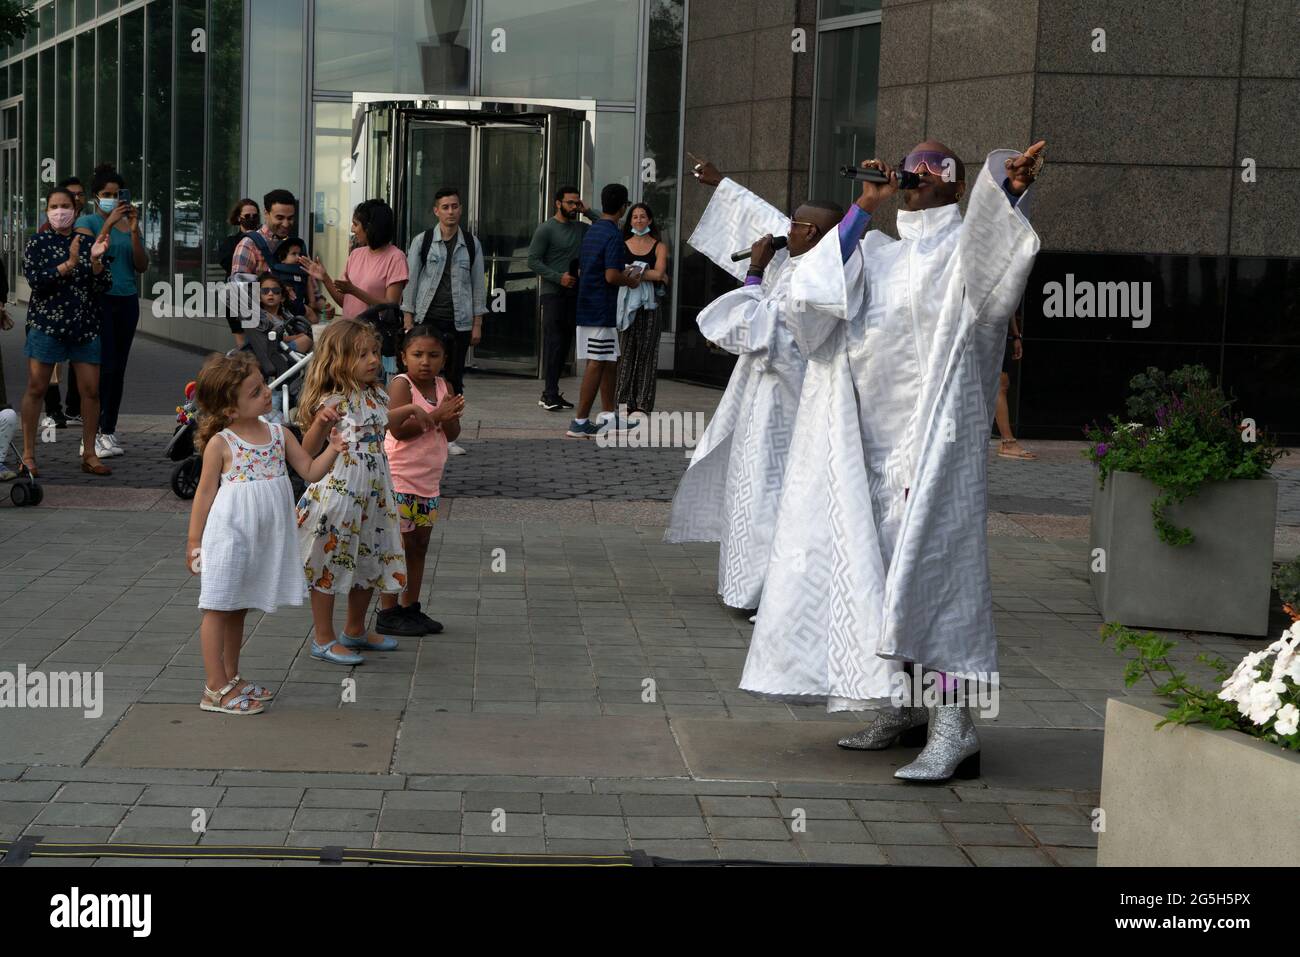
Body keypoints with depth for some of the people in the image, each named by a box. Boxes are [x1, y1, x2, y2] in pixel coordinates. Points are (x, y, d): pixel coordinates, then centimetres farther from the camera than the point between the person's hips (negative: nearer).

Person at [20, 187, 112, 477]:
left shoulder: (87, 243, 9)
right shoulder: (38, 243, 1)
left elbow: (102, 288, 4)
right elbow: (37, 282, -12)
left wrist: (96, 260, -12)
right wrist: (69, 264, -21)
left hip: (84, 325, 3)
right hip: (46, 324, -3)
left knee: (91, 390, 0)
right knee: (36, 388, -2)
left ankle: (89, 455, 10)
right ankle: (28, 455, 4)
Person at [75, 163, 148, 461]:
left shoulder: (128, 223, 13)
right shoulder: (87, 222, 0)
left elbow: (142, 266, 5)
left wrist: (134, 231, -7)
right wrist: (108, 224, -20)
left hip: (127, 300, 5)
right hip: (99, 299, -5)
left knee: (119, 368, 7)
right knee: (104, 365, -13)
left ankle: (109, 431, 14)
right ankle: (91, 436, -12)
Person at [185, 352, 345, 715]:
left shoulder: (280, 435, 2)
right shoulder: (221, 444, -11)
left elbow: (310, 471, 5)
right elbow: (205, 493, -5)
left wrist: (332, 449, -13)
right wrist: (194, 542, -3)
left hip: (266, 538, 5)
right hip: (229, 535, -5)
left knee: (238, 610, 17)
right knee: (219, 609, 1)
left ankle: (231, 678, 28)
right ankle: (216, 689, 5)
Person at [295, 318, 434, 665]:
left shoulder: (376, 396, 6)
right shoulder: (331, 403, -19)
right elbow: (307, 452, -22)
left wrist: (411, 410, 24)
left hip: (372, 494, 8)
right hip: (337, 494, -8)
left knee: (369, 563, 17)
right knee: (329, 564, 4)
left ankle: (355, 631, 35)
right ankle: (324, 640, 15)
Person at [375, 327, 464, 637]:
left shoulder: (443, 387, 7)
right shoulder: (401, 384, -13)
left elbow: (453, 434, 6)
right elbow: (399, 429, -23)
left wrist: (450, 414, -15)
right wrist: (436, 414, -23)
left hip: (428, 481, 7)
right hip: (399, 479, -7)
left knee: (419, 545, 14)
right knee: (398, 546, -4)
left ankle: (410, 608, 24)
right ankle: (388, 614, 3)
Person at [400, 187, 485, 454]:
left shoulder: (471, 243, 7)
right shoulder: (422, 241, 1)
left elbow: (478, 284, 9)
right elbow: (410, 282, 2)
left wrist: (477, 324, 5)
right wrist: (408, 321, -4)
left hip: (459, 321, 2)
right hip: (428, 319, -2)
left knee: (454, 380, 5)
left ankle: (447, 436, 12)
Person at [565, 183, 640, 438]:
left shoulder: (591, 232, 13)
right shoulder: (613, 236, -15)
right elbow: (611, 276, -23)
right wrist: (630, 281, -3)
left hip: (587, 307, 9)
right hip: (603, 309, -9)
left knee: (608, 361, 16)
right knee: (597, 364, -6)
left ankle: (610, 417, 22)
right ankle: (579, 422, -7)